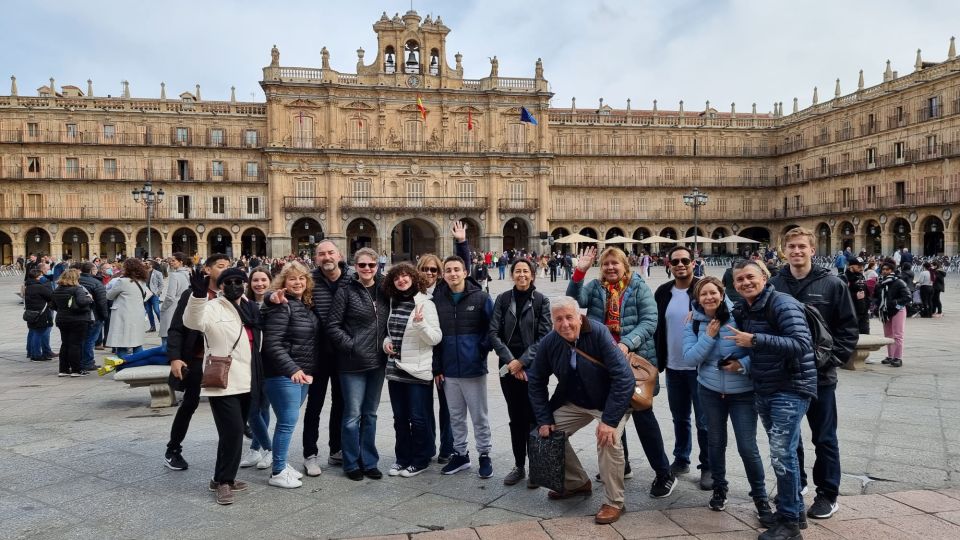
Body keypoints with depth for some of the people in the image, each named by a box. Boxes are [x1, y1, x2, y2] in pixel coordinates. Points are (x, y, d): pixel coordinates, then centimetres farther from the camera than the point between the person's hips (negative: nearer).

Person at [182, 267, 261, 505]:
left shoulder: (250, 309, 13)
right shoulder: (213, 308, -8)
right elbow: (193, 321, -30)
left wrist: (257, 378, 20)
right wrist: (199, 293, -46)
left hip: (245, 382, 7)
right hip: (222, 383, -7)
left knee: (236, 432, 14)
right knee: (232, 431, -12)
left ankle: (224, 477, 27)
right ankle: (222, 481, 3)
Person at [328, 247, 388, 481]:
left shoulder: (382, 289, 6)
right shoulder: (346, 291, -7)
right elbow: (333, 326, -8)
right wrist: (351, 345, -14)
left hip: (377, 362, 5)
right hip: (353, 363, -5)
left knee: (370, 414, 14)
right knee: (353, 414, 3)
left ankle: (369, 462, 25)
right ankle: (352, 464, 18)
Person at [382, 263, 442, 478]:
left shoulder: (425, 303, -10)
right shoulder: (393, 302, 8)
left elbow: (435, 338, -14)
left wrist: (420, 323, -31)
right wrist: (386, 341, 1)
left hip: (418, 371, -6)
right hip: (395, 369, 6)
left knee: (419, 418, 3)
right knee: (400, 418, 14)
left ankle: (420, 460, 18)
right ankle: (403, 458, 28)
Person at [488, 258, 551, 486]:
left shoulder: (541, 300, -1)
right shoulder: (502, 299, 4)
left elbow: (544, 336, -6)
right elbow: (494, 333, 0)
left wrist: (522, 361, -12)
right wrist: (510, 360, -11)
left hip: (533, 367, -2)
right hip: (508, 367, 2)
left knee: (532, 417, -1)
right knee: (515, 418, 10)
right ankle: (519, 466, 21)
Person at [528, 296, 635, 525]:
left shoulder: (599, 333, -29)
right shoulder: (549, 342, -14)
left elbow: (624, 377, -31)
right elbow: (536, 381, -1)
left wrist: (610, 420, -33)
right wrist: (544, 419, -6)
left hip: (611, 401, -6)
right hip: (574, 402, 6)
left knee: (608, 440, -27)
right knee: (551, 433, 2)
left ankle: (614, 503, -8)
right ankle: (576, 483, 25)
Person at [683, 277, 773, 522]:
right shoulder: (693, 323, -2)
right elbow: (689, 357, -10)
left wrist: (743, 364, -23)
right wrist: (709, 336, -18)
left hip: (743, 391, -3)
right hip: (710, 390, 3)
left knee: (747, 446, -4)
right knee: (716, 442, 14)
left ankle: (760, 497, 15)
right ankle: (719, 489, 34)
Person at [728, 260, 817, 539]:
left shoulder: (783, 304, -17)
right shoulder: (742, 310, 8)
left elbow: (801, 344, -29)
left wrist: (756, 340, -32)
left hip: (790, 390, -8)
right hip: (763, 390, 8)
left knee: (782, 455, -9)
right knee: (782, 453, 16)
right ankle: (794, 509, 30)